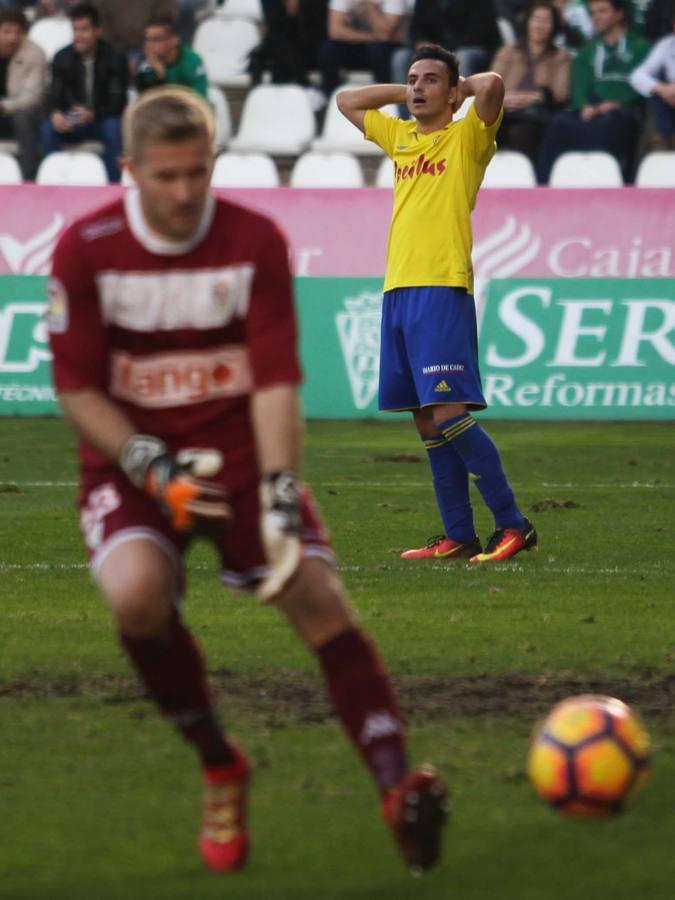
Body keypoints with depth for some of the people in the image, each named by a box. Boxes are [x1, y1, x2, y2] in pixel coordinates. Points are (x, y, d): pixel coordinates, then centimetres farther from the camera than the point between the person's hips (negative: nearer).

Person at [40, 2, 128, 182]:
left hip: (103, 119, -2)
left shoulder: (114, 59, -8)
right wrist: (56, 114, -28)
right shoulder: (62, 58, 1)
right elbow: (55, 98, -2)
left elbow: (118, 102, -13)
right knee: (48, 129, -28)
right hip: (72, 121, 2)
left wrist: (93, 114, -34)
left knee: (113, 127, -36)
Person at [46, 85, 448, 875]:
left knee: (320, 600, -20)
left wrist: (279, 492, -23)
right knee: (137, 593, -30)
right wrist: (153, 468, -20)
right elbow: (77, 388, -6)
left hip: (241, 457, 1)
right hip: (133, 464, -1)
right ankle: (218, 769, -8)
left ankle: (398, 788, -25)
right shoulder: (85, 250, -8)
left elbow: (275, 377, -11)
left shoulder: (254, 241, -6)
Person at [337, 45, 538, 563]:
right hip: (397, 288, 7)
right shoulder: (400, 136, 20)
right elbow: (346, 101, 33)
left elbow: (492, 85, -18)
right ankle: (458, 537, 11)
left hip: (442, 288, -7)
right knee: (427, 423, 6)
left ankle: (513, 525, -9)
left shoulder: (467, 137, 1)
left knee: (448, 413, -14)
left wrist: (459, 88, 2)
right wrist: (404, 93, 23)